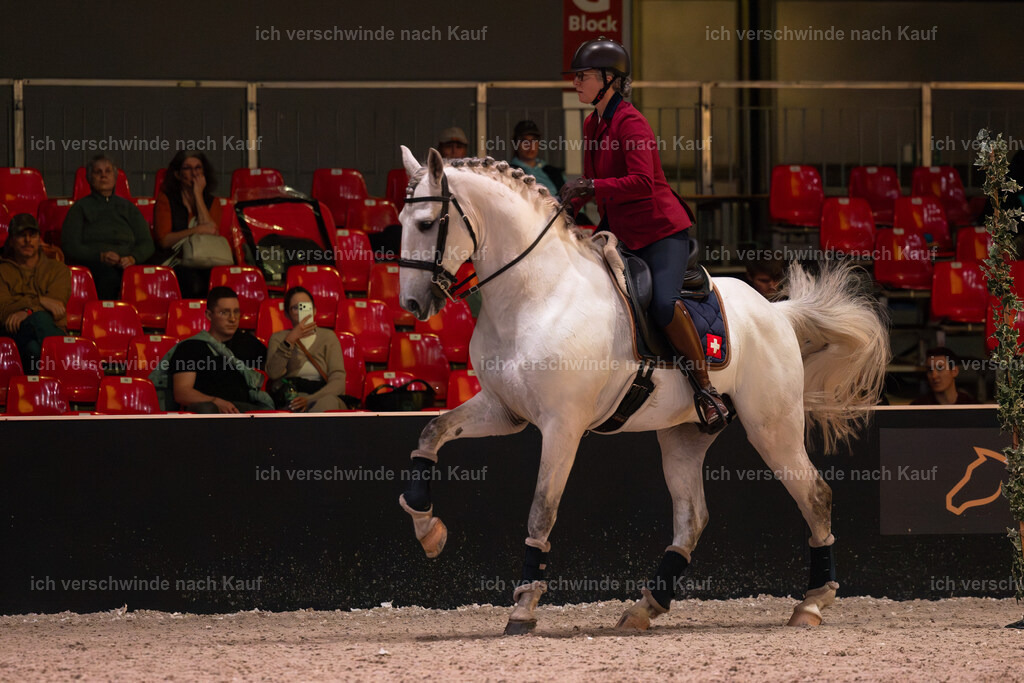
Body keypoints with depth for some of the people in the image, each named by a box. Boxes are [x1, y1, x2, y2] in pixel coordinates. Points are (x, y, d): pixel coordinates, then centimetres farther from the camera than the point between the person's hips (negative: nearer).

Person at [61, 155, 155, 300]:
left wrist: (132, 258, -8)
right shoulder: (81, 207, 16)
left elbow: (147, 244, 16)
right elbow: (70, 247, 4)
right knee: (109, 275, -37)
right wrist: (100, 256, -13)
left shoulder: (127, 207, 25)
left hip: (125, 266, 2)